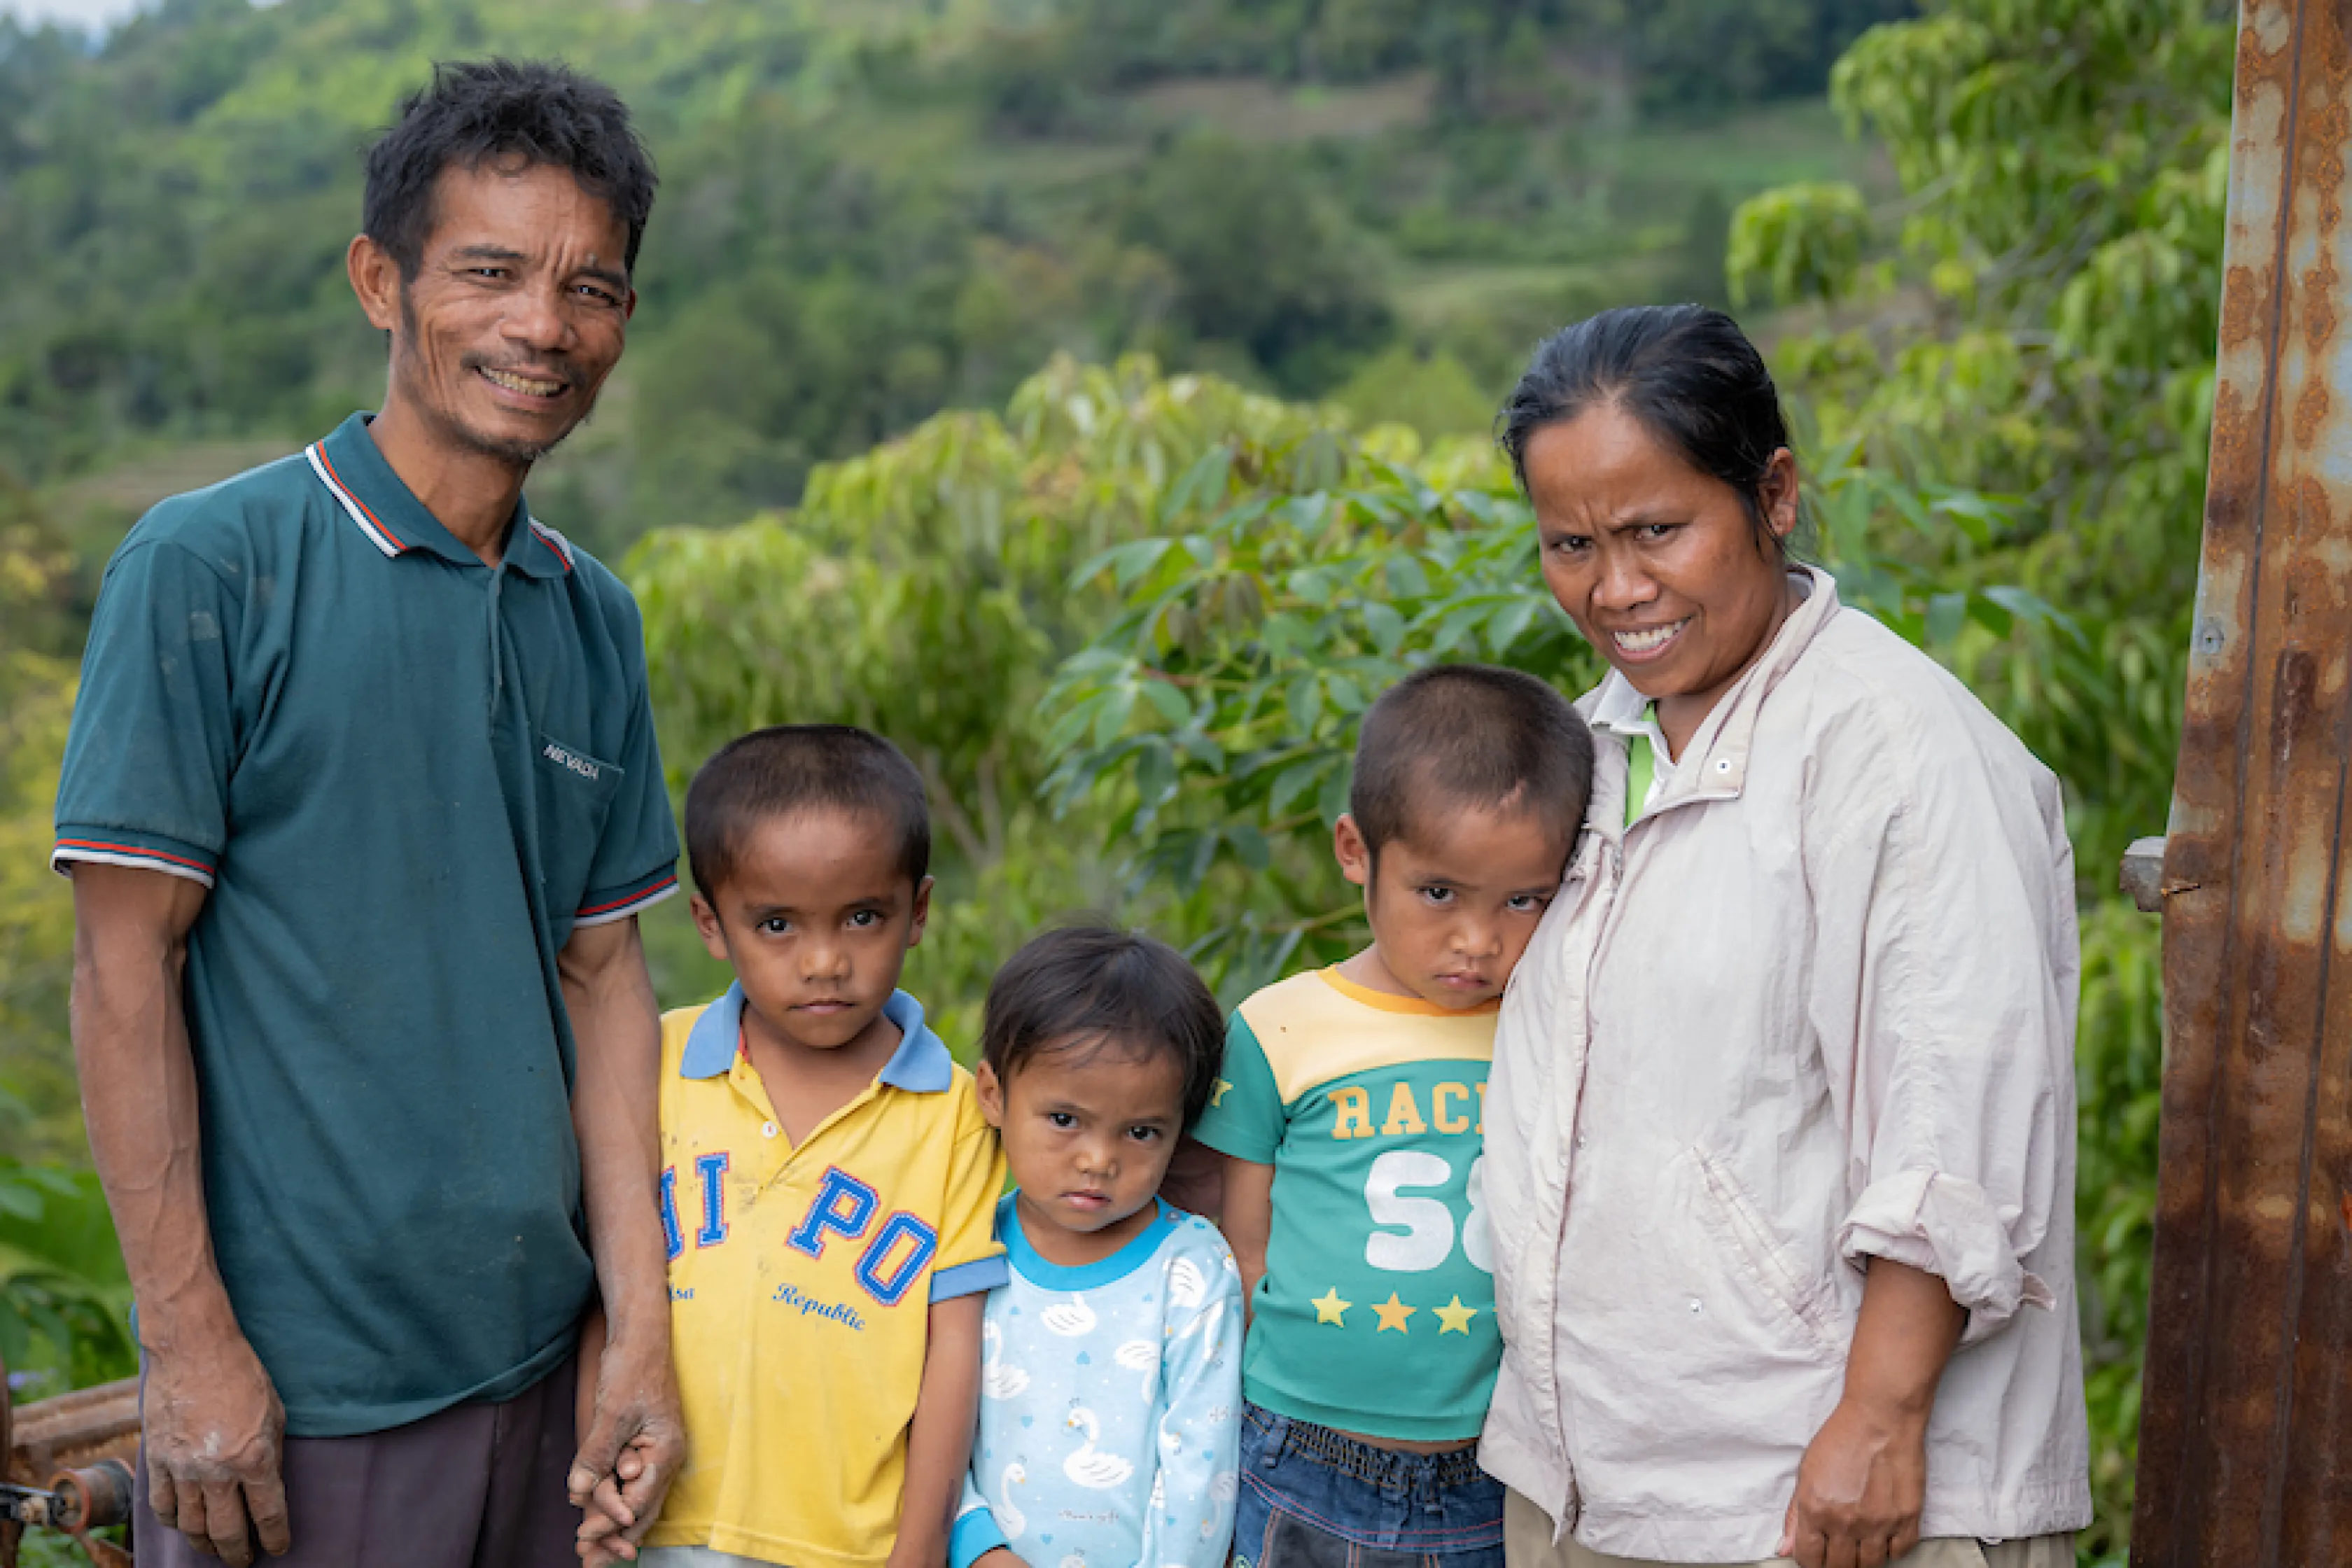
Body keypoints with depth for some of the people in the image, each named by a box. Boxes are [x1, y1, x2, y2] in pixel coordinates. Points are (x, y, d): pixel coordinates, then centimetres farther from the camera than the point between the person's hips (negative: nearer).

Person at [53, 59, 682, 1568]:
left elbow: (603, 971, 6)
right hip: (297, 1387, -5)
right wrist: (191, 1344, -13)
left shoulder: (595, 618, 6)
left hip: (533, 1365, 5)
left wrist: (646, 1337, 2)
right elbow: (124, 968, -11)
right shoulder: (207, 568, -10)